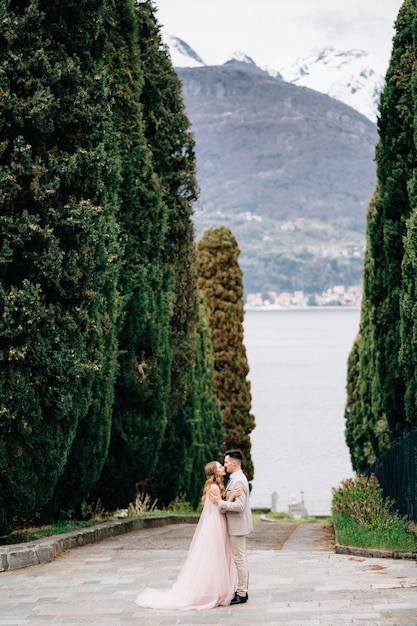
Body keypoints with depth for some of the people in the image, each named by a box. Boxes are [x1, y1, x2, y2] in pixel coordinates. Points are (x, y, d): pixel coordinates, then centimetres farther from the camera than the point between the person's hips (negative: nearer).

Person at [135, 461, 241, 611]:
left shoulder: (215, 486, 13)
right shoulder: (214, 487, -17)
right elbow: (221, 510, -18)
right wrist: (232, 496, -23)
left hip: (216, 527, 10)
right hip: (214, 528, -10)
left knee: (213, 561, 12)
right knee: (209, 561, -4)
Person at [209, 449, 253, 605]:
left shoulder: (238, 481, -20)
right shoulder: (235, 479, 13)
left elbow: (239, 505, -26)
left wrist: (220, 503, -21)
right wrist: (222, 502, 12)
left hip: (237, 526, -11)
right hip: (237, 525, 11)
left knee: (240, 559, -5)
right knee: (241, 558, 14)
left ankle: (241, 594, 0)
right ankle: (242, 590, 21)